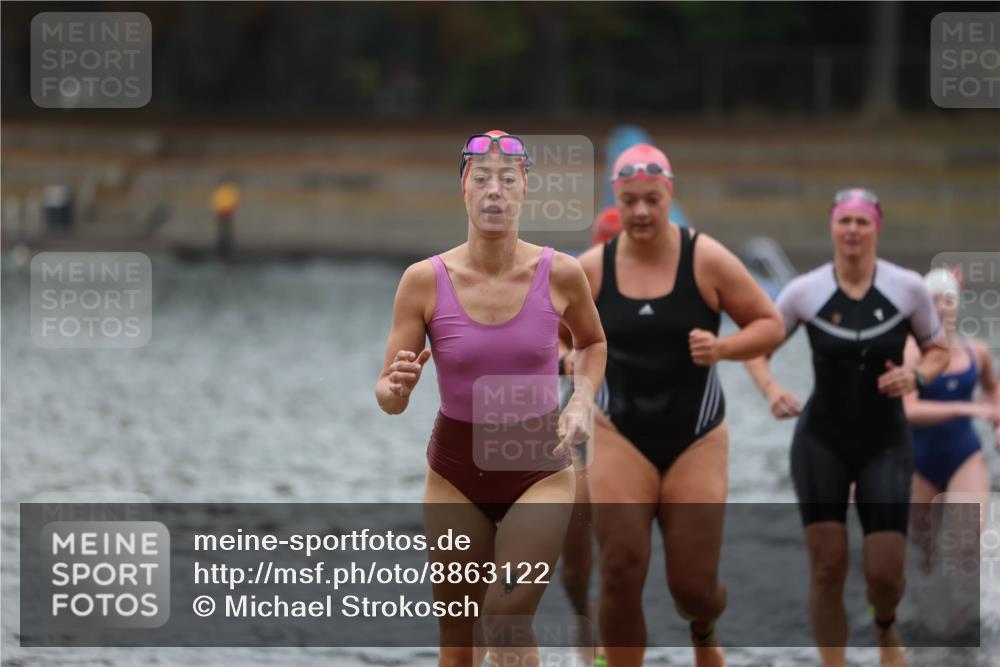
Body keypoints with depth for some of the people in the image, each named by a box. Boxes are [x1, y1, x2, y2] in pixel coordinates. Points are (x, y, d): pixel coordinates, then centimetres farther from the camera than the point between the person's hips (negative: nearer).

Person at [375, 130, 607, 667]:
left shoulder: (560, 274, -9)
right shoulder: (425, 280, -12)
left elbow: (592, 343, 14)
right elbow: (387, 396, -8)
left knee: (508, 621, -20)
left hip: (539, 467, -1)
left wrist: (582, 401, -5)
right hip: (457, 468, 1)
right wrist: (398, 388, -31)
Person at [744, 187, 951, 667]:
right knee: (827, 568, -7)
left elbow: (938, 350, 7)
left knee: (885, 573, -7)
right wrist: (771, 389, -14)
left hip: (885, 444, 0)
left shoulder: (908, 287, -7)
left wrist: (916, 374, -15)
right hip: (821, 442, 0)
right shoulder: (805, 291, -7)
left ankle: (885, 625, 31)